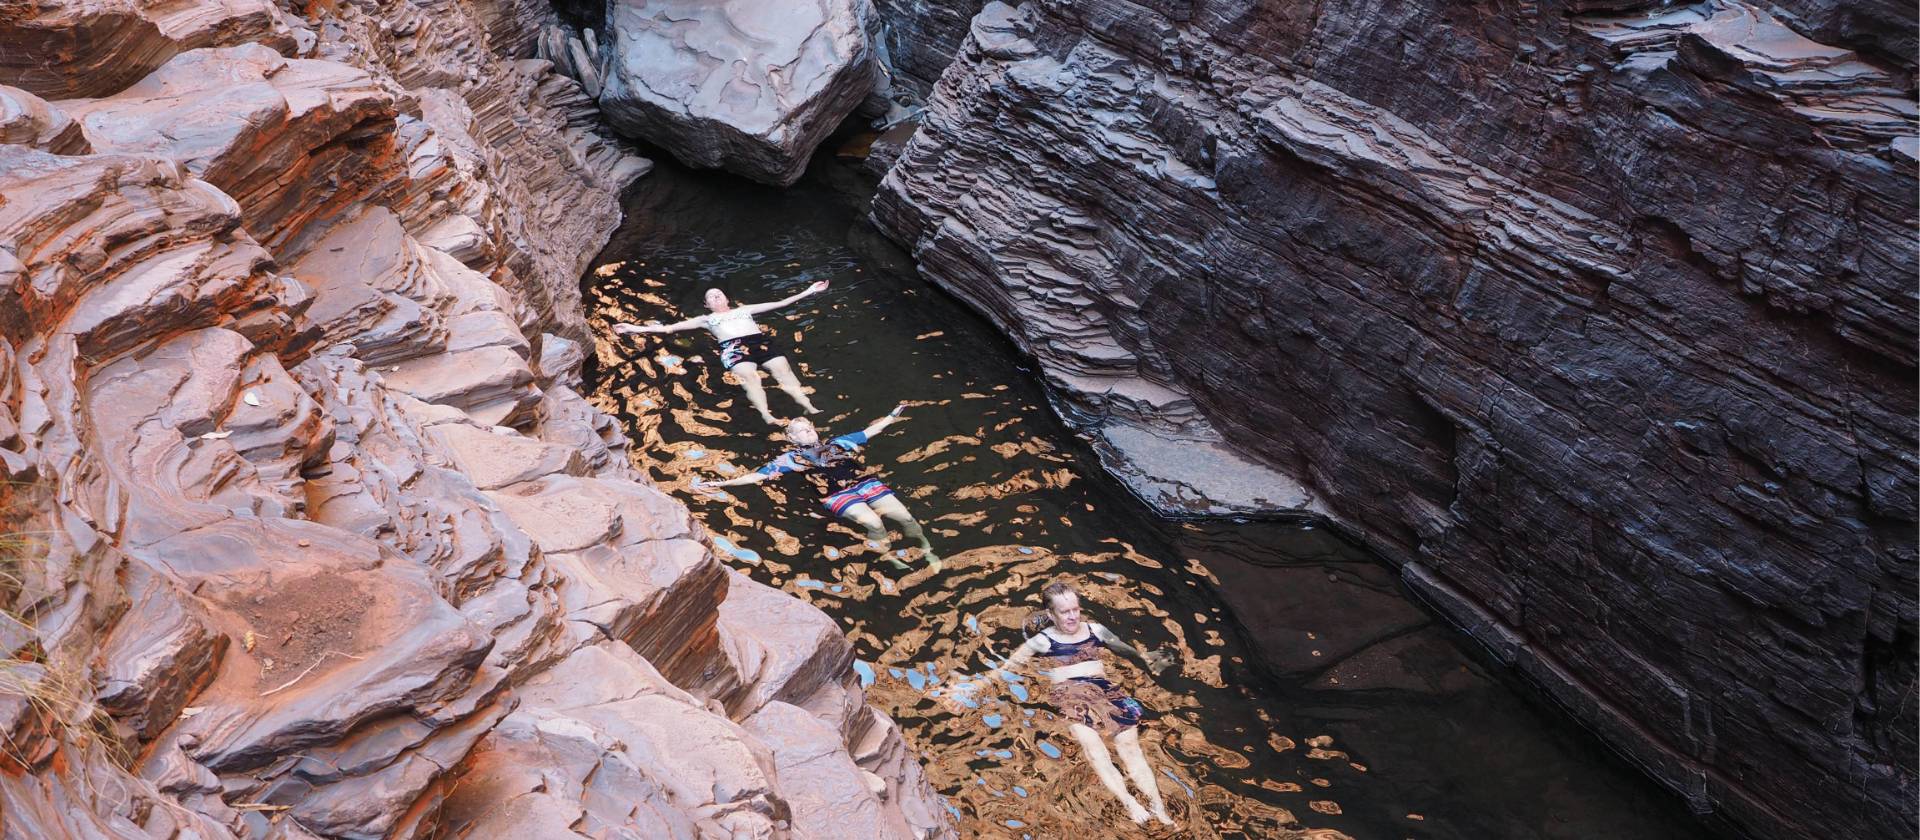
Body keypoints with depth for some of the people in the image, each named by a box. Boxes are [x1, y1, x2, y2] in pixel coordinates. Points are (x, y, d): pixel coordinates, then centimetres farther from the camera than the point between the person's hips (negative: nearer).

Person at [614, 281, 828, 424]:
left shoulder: (744, 309, 35)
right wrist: (637, 328, 15)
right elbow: (669, 327, 24)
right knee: (749, 377, -33)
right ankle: (766, 415, -56)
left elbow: (779, 303, 32)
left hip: (762, 341, 2)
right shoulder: (707, 319, 30)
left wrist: (808, 291, 27)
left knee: (784, 371, -24)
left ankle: (809, 407, -44)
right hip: (734, 347, -2)